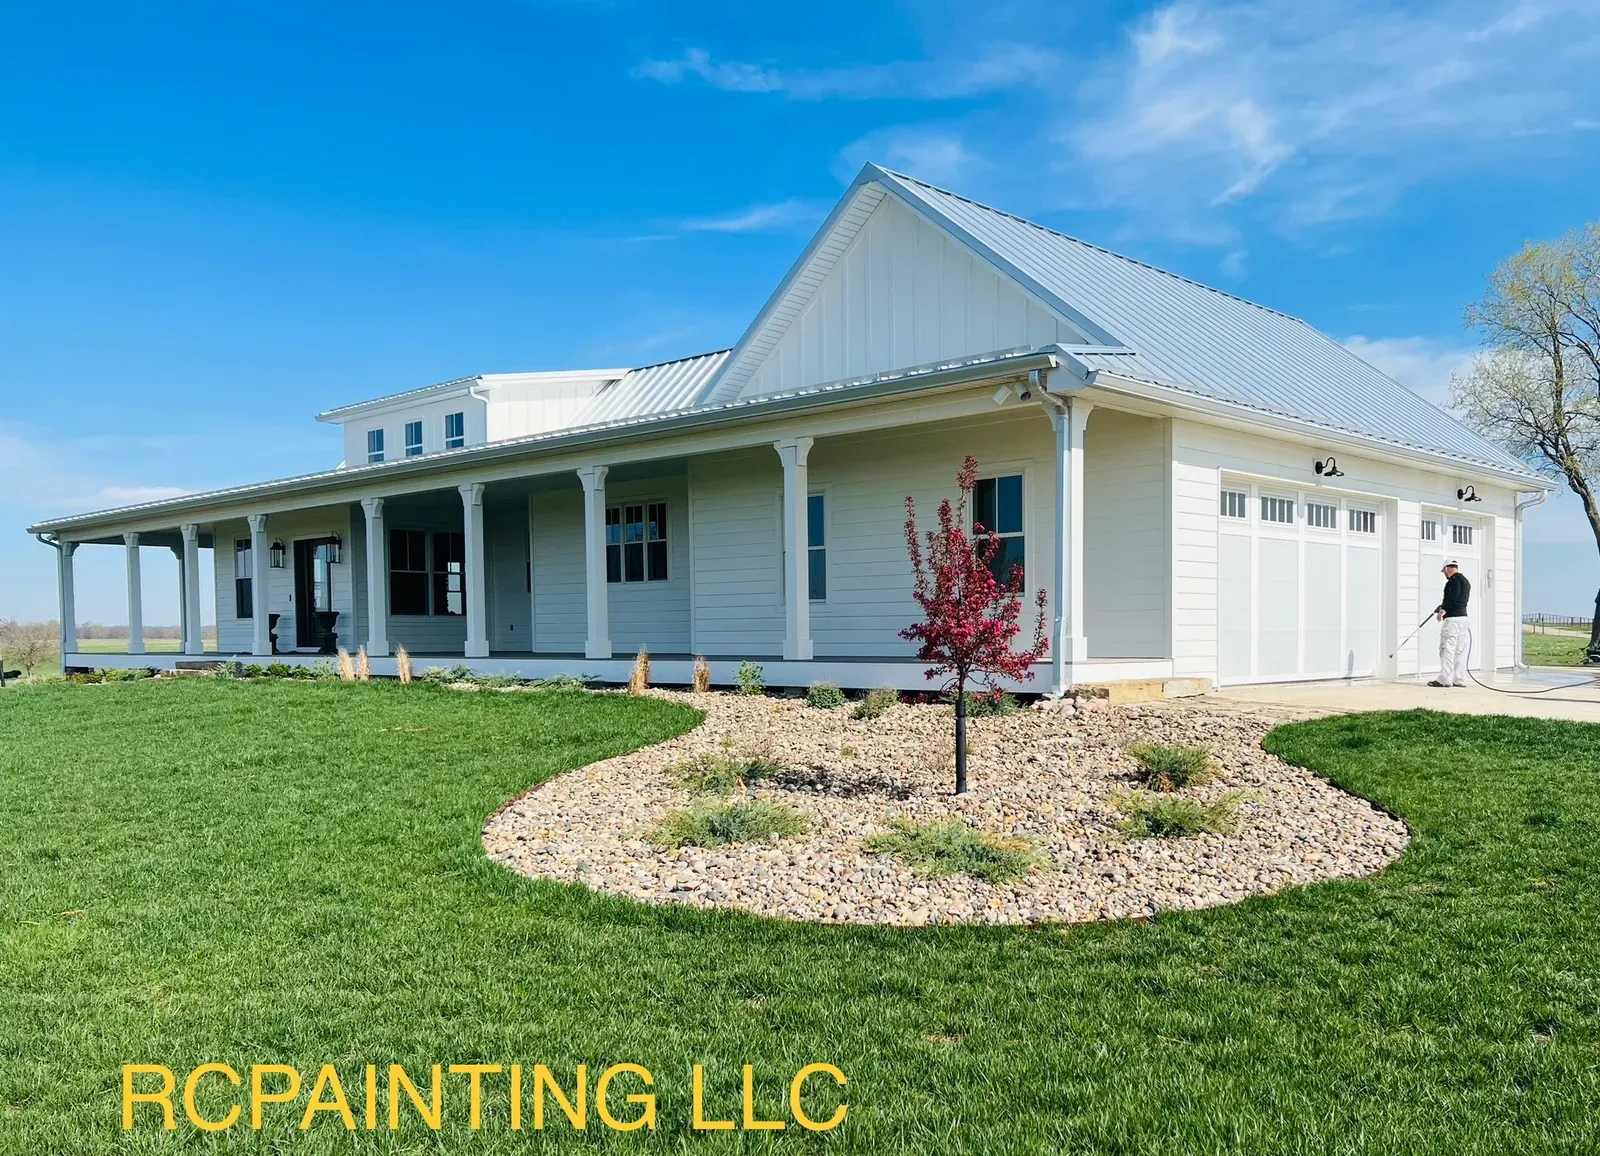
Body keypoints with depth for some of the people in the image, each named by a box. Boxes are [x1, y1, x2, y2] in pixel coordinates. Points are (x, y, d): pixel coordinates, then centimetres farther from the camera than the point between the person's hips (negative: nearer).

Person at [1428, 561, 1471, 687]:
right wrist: (1445, 608, 19)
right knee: (1460, 650, 9)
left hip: (1453, 618, -10)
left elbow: (1453, 597, -19)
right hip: (1463, 616, 10)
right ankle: (1459, 679, 10)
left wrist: (1443, 610, -12)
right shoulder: (1465, 581, 22)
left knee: (1447, 648, -9)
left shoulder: (1455, 579, -8)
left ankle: (1445, 679, -11)